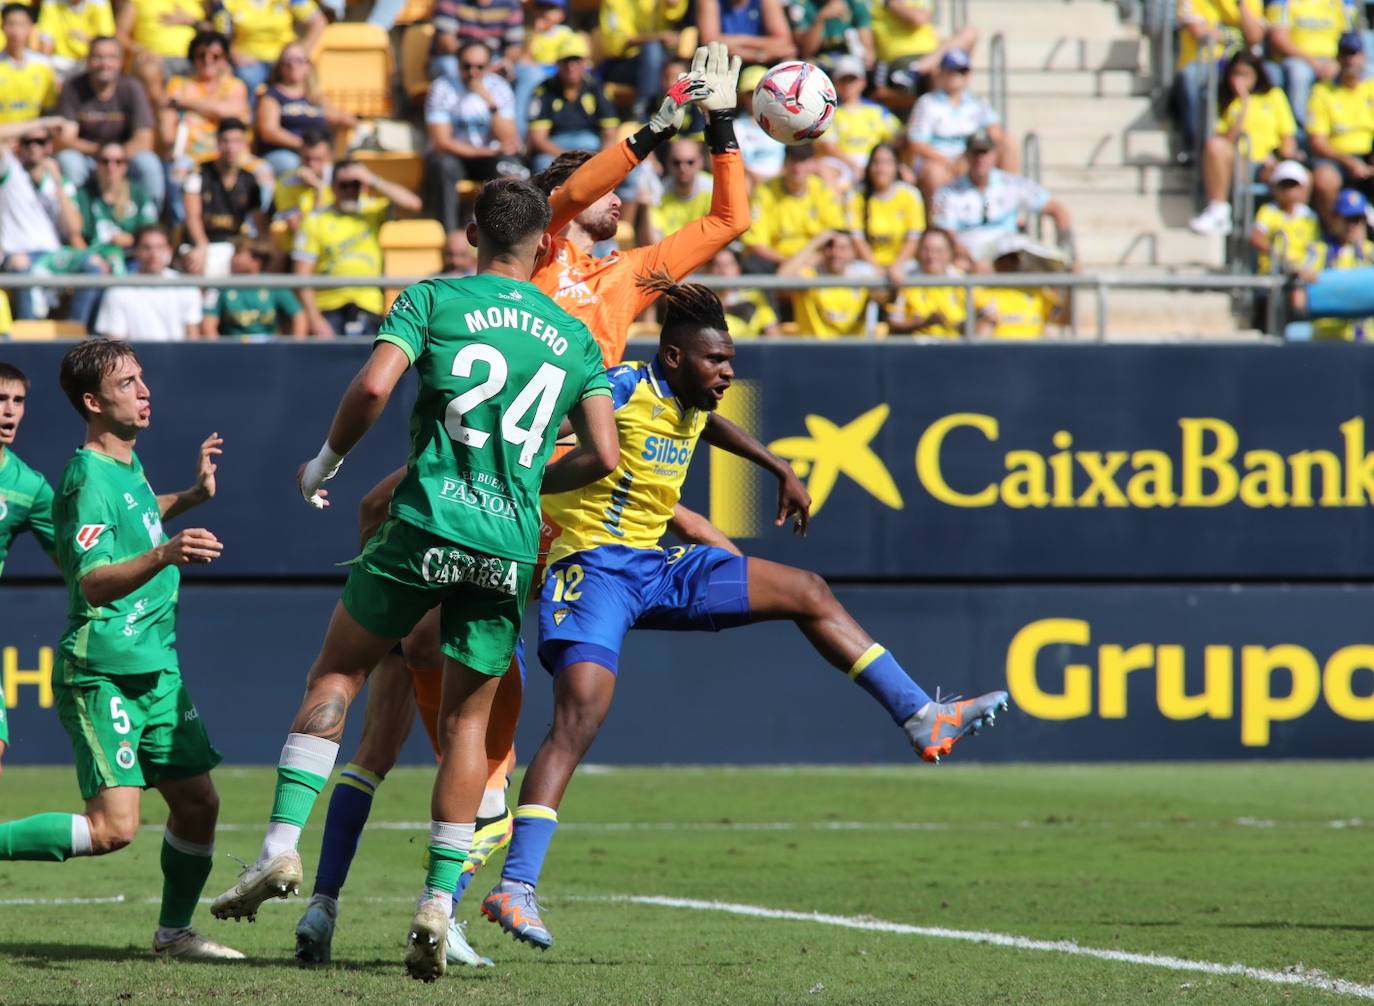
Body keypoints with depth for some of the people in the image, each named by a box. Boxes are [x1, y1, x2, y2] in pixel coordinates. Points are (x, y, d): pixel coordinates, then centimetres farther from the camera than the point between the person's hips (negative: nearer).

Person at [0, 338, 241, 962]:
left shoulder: (128, 463, 12)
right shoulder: (90, 478, -17)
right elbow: (95, 582, -30)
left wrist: (191, 498, 29)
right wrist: (164, 555, -44)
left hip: (156, 668, 9)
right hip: (100, 673, -9)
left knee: (198, 801, 7)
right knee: (113, 827, -18)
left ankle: (174, 932, 21)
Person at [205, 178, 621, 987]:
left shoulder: (433, 300, 5)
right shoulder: (575, 336, 14)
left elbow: (373, 387, -10)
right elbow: (603, 455, 10)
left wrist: (326, 463, 6)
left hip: (430, 519, -2)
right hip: (512, 542, 2)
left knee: (336, 676, 11)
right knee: (468, 719, 11)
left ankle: (283, 845, -3)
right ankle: (440, 902, 3)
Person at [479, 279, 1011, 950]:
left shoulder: (691, 405, 11)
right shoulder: (625, 390, -16)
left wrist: (779, 469, 42)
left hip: (654, 566, 9)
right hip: (593, 566, -9)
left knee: (805, 592, 11)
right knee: (580, 713, -27)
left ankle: (921, 720, 17)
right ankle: (514, 886, -31)